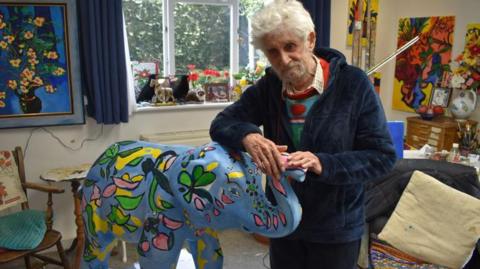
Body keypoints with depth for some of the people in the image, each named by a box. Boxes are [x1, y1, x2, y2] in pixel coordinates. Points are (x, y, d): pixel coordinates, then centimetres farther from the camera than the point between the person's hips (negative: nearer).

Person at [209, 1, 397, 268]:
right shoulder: (268, 87, -4)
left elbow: (383, 156, -14)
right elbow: (221, 124, -6)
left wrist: (323, 164, -30)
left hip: (336, 229, -3)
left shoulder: (353, 83, -15)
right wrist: (247, 136, -29)